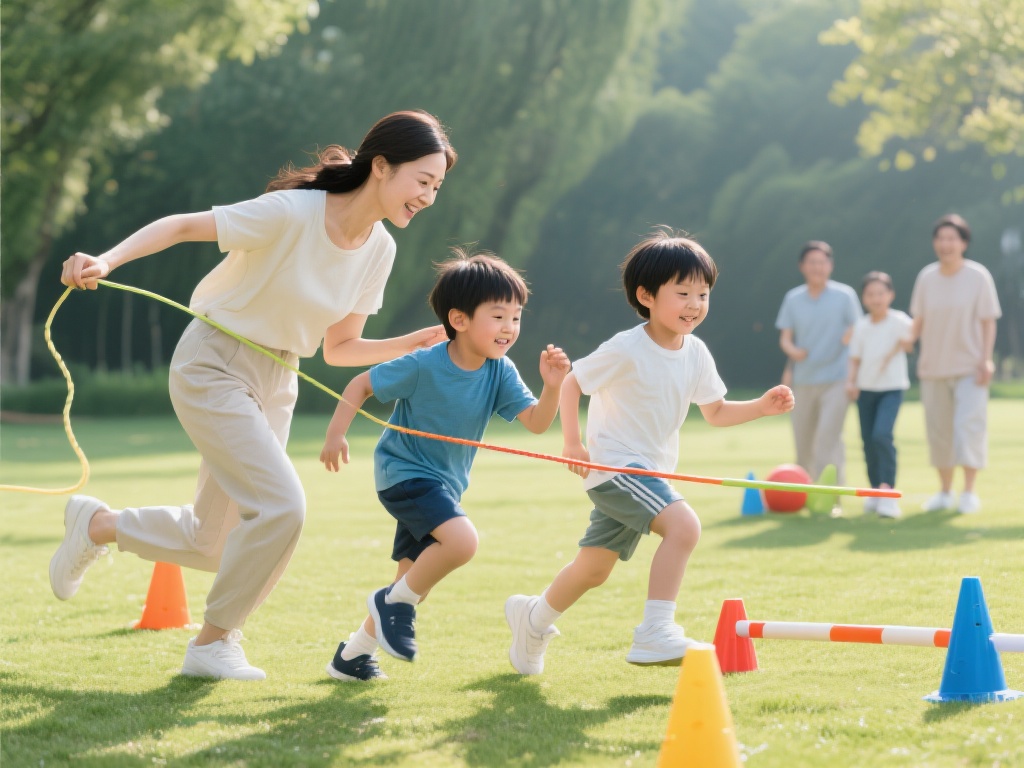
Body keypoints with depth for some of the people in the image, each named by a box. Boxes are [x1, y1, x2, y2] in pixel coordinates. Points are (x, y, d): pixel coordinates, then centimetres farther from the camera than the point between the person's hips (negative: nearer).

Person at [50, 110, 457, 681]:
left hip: (276, 386, 7)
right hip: (214, 366, -7)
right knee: (280, 505, -21)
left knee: (213, 546, 11)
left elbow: (340, 348, 7)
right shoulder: (292, 213, -23)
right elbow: (181, 226, -17)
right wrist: (106, 261, -32)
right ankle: (214, 643, -2)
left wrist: (413, 345, -7)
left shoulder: (378, 249, -2)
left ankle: (97, 524, 37)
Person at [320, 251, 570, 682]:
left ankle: (353, 655, 31)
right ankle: (395, 602, -7)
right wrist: (336, 434, -18)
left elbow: (535, 422, -15)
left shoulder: (500, 373, -8)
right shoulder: (423, 366, -21)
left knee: (416, 578, 15)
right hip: (404, 473, -7)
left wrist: (552, 387, -33)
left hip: (443, 483, 7)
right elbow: (361, 384, -11)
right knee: (462, 539, -29)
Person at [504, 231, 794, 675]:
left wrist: (763, 407, -4)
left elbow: (716, 413, 11)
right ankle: (654, 634, -28)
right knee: (683, 524, -29)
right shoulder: (626, 351, -17)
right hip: (614, 467, -8)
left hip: (649, 472, 8)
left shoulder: (696, 354, 3)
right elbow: (571, 385, -9)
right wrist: (572, 445, -15)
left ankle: (533, 617, 42)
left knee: (594, 569, 17)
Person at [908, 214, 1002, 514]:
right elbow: (919, 321, 11)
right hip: (933, 368, 4)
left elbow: (988, 322, -4)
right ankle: (945, 492, 20)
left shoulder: (978, 276, -6)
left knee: (968, 426, -14)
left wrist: (986, 359, -13)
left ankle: (969, 493, -8)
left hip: (969, 368, -4)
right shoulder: (926, 277, 3)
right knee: (938, 430, 8)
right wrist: (908, 340, -7)